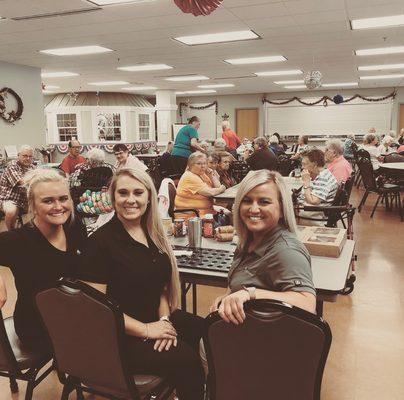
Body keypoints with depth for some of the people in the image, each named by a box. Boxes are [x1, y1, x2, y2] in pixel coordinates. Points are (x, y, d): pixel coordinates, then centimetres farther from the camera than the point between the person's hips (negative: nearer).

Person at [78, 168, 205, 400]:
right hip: (121, 337, -6)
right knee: (184, 358, -23)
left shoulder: (153, 233, 5)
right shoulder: (101, 241, -15)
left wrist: (165, 319, -6)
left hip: (157, 319, 6)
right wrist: (146, 330, -16)